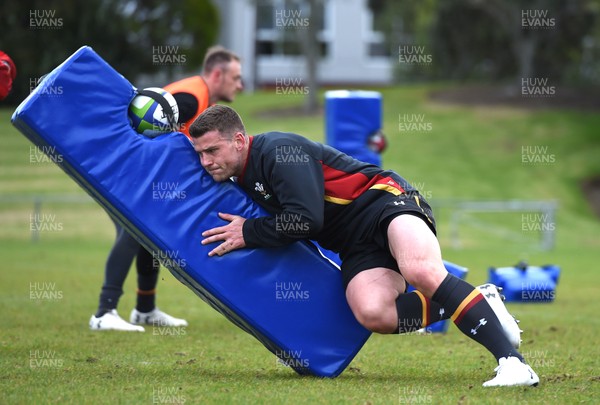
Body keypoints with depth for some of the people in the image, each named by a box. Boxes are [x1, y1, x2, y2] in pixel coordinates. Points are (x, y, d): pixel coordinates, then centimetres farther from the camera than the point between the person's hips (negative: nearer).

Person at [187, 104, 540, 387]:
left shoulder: (279, 151, -14)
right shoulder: (243, 181, 14)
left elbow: (306, 220, -23)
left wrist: (248, 233, -14)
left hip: (382, 199, -7)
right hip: (356, 246, 7)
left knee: (420, 270, -38)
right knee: (372, 313, -25)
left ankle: (510, 358, -38)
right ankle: (475, 304, -10)